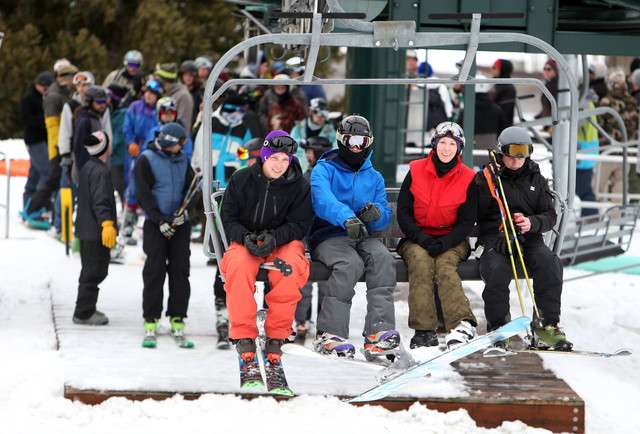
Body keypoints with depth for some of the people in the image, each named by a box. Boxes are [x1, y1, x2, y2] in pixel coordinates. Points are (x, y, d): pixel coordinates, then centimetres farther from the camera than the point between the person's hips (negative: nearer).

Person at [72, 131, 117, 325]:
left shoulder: (87, 168, 13)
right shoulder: (100, 171, -18)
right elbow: (100, 201, -25)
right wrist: (107, 223, -31)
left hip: (85, 229, 10)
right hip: (96, 231, -10)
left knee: (90, 271, 18)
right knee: (94, 272, -4)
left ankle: (86, 310, 26)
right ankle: (83, 313, -2)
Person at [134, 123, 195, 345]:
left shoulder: (182, 160, 11)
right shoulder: (146, 160, -4)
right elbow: (143, 193, -9)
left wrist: (184, 212, -8)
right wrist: (160, 220, -16)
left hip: (180, 224, 4)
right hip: (156, 224, -4)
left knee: (180, 271, 2)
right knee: (154, 272, -4)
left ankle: (177, 318, 8)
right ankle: (151, 319, 3)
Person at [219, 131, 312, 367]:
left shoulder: (300, 186, 1)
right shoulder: (241, 180, 2)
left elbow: (299, 225, -3)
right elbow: (228, 219, 3)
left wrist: (274, 238, -22)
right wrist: (245, 237, -18)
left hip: (284, 242, 0)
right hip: (245, 240, 0)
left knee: (290, 268, -35)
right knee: (238, 265, -35)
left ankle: (276, 335, -20)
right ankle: (243, 334, -24)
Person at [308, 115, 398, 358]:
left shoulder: (374, 178, 20)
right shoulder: (325, 170, 4)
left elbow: (385, 218, 12)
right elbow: (322, 201, -18)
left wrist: (376, 215, -14)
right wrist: (347, 218, -38)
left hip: (362, 237, 4)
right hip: (328, 235, -4)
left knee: (382, 258, -29)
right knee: (350, 264, -35)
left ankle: (378, 331, -39)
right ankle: (329, 333, -35)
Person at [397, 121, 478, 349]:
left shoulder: (468, 179, 1)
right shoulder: (416, 172, 2)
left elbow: (467, 222, -1)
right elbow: (403, 213, 1)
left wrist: (443, 244, -18)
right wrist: (421, 239, -15)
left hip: (451, 241, 0)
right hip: (416, 239, 0)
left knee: (445, 265, -32)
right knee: (421, 261, -32)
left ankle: (462, 324, -48)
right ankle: (424, 330, -39)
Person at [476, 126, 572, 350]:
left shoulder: (536, 180, 15)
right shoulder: (486, 179, 5)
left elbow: (550, 216, 9)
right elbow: (477, 217, 1)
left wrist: (532, 223, -12)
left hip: (530, 239, 2)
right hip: (495, 241, -2)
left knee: (550, 264, -28)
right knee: (497, 270, -33)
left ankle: (547, 324, -23)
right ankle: (497, 327, -12)